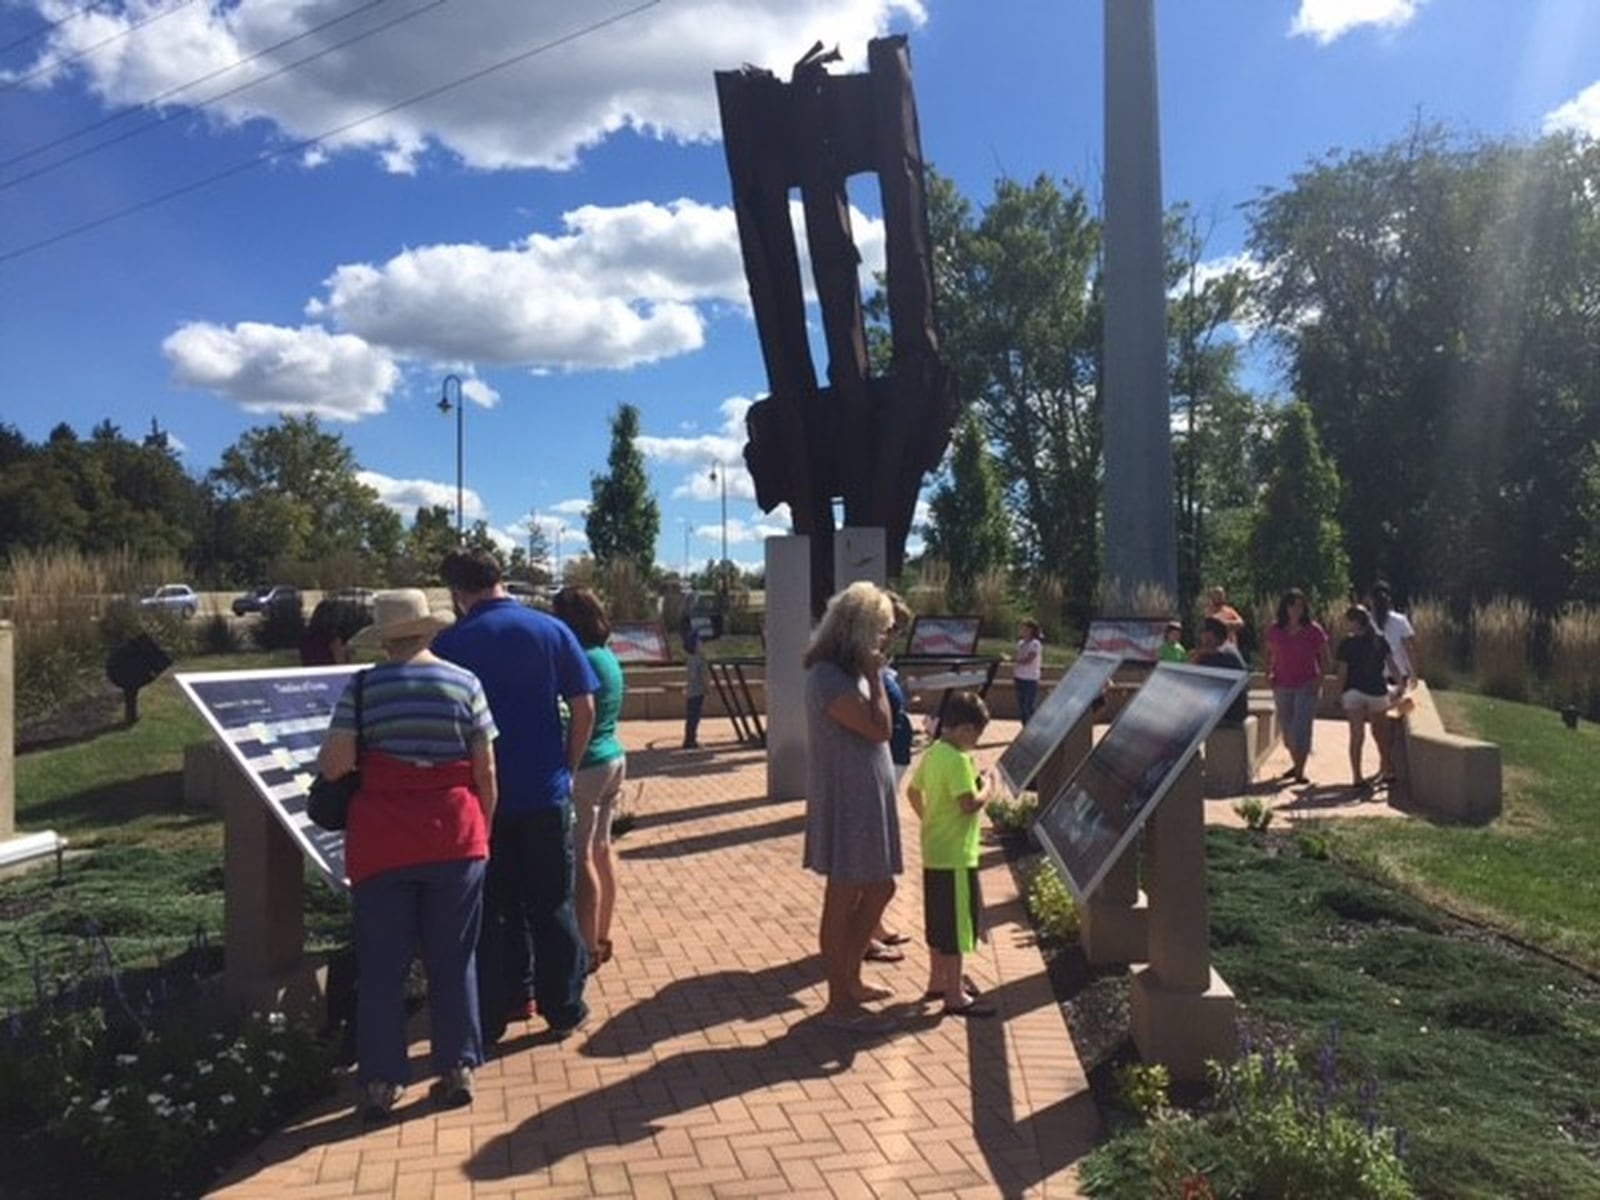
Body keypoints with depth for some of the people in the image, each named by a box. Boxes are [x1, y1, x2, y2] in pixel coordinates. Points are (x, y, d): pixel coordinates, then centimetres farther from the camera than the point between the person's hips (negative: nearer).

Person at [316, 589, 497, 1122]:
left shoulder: (363, 687, -4)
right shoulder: (465, 683, 0)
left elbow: (333, 766, -9)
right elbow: (486, 770, 0)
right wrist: (482, 831, 12)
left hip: (381, 844, -1)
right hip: (454, 838, 1)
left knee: (381, 966, 10)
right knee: (453, 960, 12)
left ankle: (380, 1082, 16)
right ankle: (457, 1071, 19)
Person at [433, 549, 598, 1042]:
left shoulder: (450, 643, -6)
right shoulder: (551, 630, -2)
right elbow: (584, 709, -3)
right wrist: (567, 770, 7)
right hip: (545, 792, 1)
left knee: (491, 908, 12)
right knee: (552, 905, 12)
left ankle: (493, 1013, 22)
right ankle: (563, 1007, 20)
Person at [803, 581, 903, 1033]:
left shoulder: (850, 672, 11)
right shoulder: (829, 678, -21)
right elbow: (880, 728, -22)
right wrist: (875, 675, -17)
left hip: (866, 799, 10)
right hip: (845, 802, -10)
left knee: (879, 888, 19)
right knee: (843, 901, 2)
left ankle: (850, 980, 33)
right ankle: (839, 1003, 16)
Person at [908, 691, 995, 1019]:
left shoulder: (931, 754, 7)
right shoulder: (958, 760, -21)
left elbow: (914, 791, 17)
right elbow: (969, 804, -26)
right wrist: (986, 788, -9)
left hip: (934, 851, 9)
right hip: (956, 856, -9)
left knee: (939, 920, 19)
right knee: (956, 925, 0)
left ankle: (937, 981, 32)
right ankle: (955, 996, 8)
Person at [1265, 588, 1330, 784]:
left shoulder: (1314, 630, -5)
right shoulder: (1274, 630, 2)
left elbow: (1324, 657, 2)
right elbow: (1270, 654, 16)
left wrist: (1320, 678, -9)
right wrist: (1269, 673, 1)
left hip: (1307, 686, -4)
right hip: (1282, 685, 4)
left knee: (1302, 727, -10)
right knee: (1287, 727, 11)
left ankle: (1300, 771, -7)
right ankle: (1295, 764, 29)